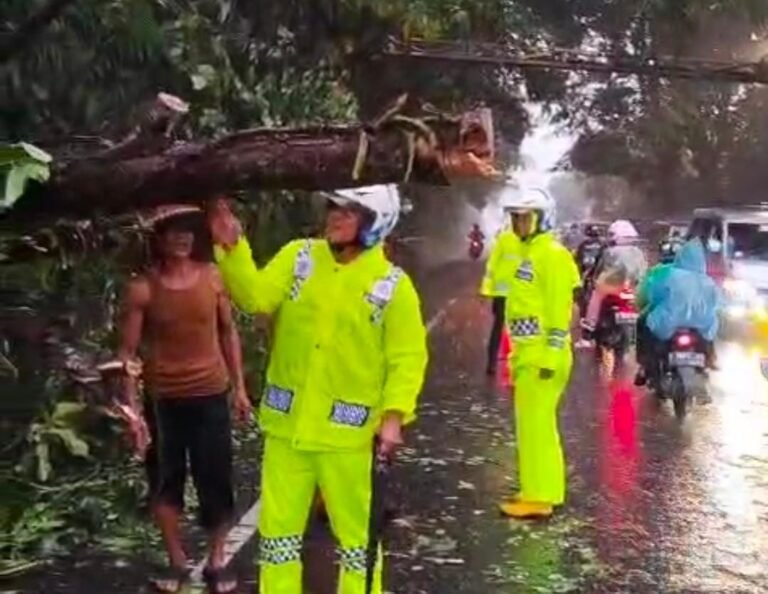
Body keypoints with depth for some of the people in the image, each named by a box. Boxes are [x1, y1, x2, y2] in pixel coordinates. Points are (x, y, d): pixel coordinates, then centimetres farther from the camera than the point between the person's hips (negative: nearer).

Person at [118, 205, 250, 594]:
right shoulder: (142, 288, -8)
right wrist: (132, 407, -9)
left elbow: (228, 332, 8)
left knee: (216, 480, 5)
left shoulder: (212, 276, -2)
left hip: (211, 394, 1)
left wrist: (239, 386, 7)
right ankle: (176, 561, 25)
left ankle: (216, 561, 21)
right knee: (165, 480, 9)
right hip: (163, 399, -1)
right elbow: (128, 351, -5)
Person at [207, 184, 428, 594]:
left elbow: (407, 356, -6)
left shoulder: (393, 286, -7)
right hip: (288, 423, 3)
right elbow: (256, 296, -12)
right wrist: (232, 249, -25)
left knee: (357, 533, 10)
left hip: (348, 430, -3)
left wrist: (394, 414, -16)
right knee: (278, 526, 14)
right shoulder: (299, 257, 2)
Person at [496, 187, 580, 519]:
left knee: (537, 425, -7)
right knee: (531, 424, 14)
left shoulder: (552, 255, -13)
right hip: (529, 353, 10)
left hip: (543, 355, -10)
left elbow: (559, 310, -19)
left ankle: (539, 498, -3)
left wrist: (550, 357, -22)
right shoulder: (528, 252, 18)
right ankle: (539, 491, 22)